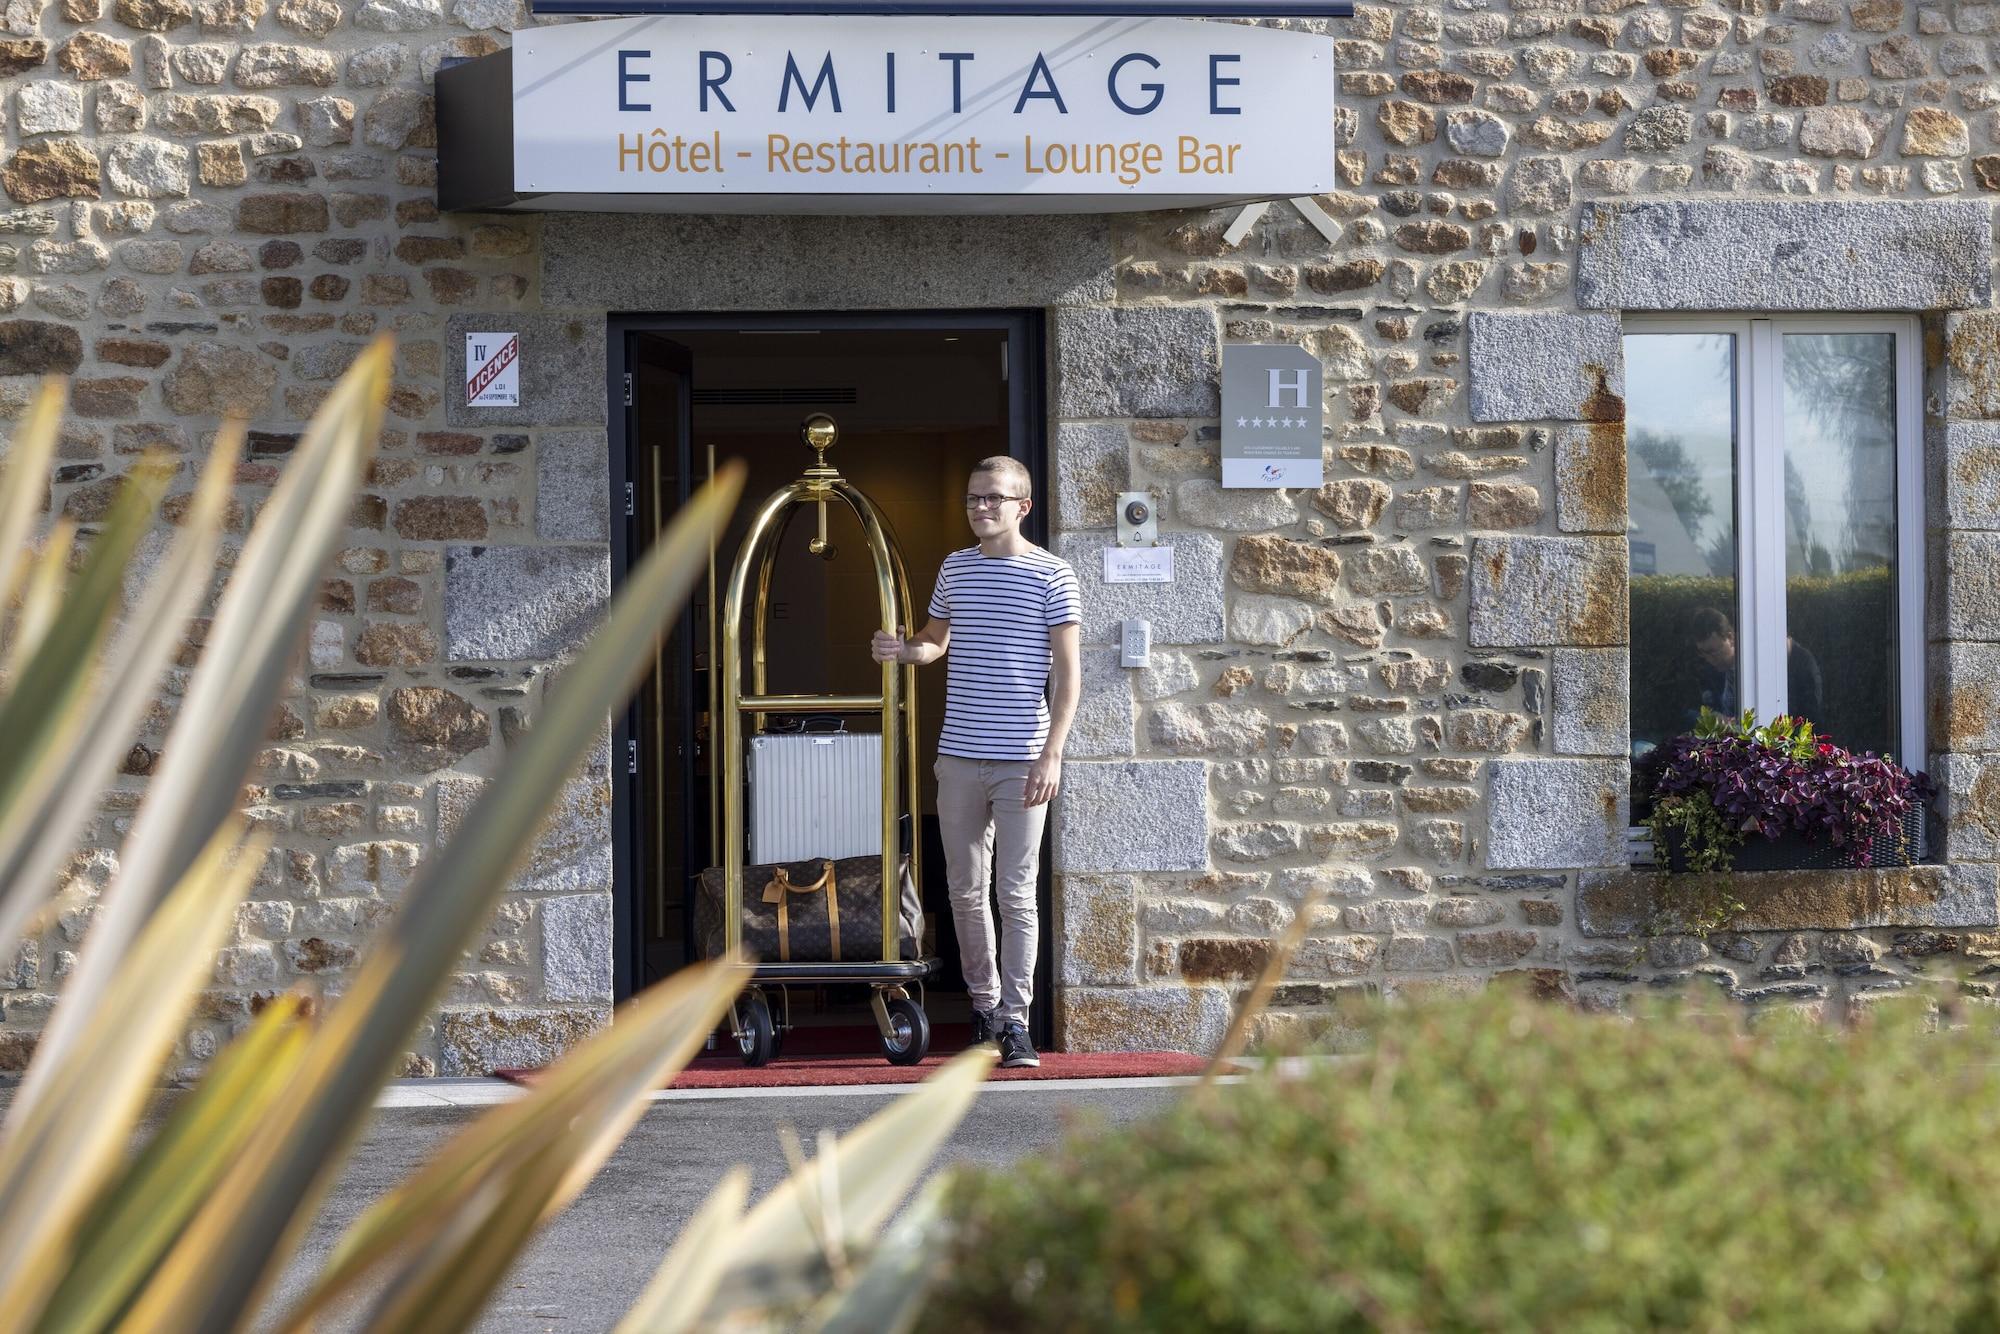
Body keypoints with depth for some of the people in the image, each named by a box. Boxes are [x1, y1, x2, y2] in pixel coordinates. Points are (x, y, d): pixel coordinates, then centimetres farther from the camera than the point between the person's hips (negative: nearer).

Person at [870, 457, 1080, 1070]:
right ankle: (983, 1004, 23)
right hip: (959, 758, 5)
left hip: (1023, 762, -5)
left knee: (1016, 893, -5)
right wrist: (902, 648, 3)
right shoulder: (955, 568, 11)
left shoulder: (1052, 576, -3)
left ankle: (1016, 1020, -2)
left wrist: (1052, 754, -12)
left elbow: (1067, 673, -4)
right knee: (965, 891, 9)